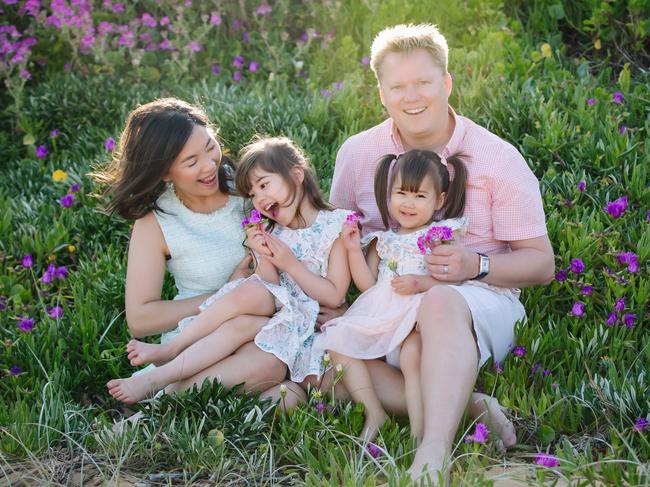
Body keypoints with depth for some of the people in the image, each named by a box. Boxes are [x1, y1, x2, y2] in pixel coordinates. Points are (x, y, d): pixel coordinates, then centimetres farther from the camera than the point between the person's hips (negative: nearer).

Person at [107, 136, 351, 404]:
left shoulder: (336, 224, -5)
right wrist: (264, 259, -16)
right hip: (275, 307, 5)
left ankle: (169, 350, -19)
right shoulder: (274, 233, 11)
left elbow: (334, 296, -8)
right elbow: (271, 287, 2)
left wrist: (289, 264, -13)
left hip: (315, 319, -5)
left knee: (247, 293, -28)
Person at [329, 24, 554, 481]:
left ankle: (434, 450, -49)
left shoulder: (498, 159, -3)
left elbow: (541, 263, -1)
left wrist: (475, 265, -21)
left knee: (441, 301, -40)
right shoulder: (357, 153, 5)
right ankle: (469, 405, -26)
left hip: (482, 302, -3)